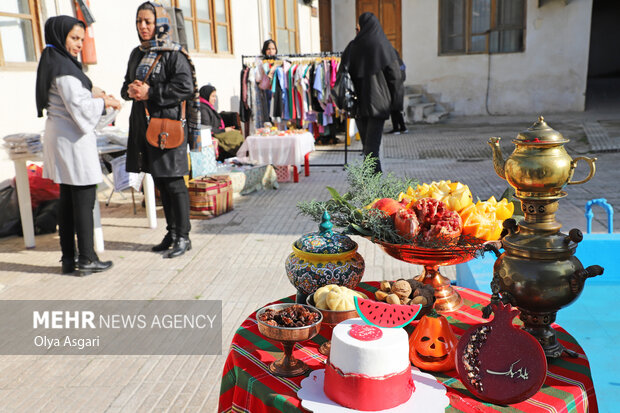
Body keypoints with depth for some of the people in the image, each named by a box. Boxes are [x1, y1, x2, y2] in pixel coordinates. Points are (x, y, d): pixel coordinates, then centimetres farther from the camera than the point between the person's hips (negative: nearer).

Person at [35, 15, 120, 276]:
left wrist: (92, 97, 12)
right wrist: (104, 102, -3)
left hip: (59, 135, 10)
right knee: (84, 199, -4)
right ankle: (87, 259, 2)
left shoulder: (53, 62, 15)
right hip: (73, 139, -10)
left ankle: (68, 259, 17)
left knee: (67, 200, 11)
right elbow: (79, 107, -18)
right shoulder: (63, 68, -15)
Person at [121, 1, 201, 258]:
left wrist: (151, 92, -17)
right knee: (160, 182, 13)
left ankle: (183, 237, 6)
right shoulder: (137, 54, 16)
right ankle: (172, 232, 24)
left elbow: (185, 87, -16)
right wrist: (131, 90, -2)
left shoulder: (174, 54, -7)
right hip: (143, 126, 8)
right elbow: (126, 86, 22)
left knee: (173, 182, -4)